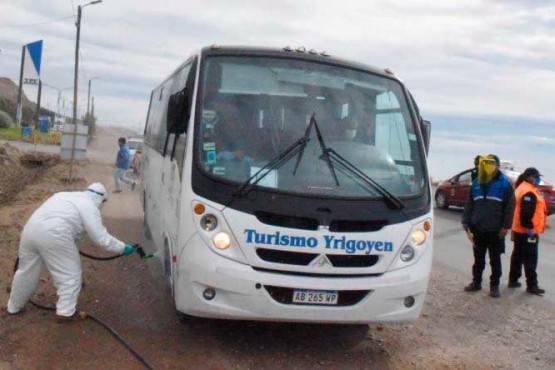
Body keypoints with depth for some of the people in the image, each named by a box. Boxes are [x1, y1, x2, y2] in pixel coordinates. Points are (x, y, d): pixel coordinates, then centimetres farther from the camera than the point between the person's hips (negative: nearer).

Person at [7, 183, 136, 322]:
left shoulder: (65, 195, 27)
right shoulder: (90, 207, 4)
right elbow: (102, 238, -1)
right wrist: (123, 248, 9)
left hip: (31, 228, 8)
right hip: (53, 235, -8)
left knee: (27, 270, 24)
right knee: (70, 273, 8)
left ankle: (14, 306, 39)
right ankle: (66, 312, 7)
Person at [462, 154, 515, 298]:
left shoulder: (504, 184, -7)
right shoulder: (476, 183, 5)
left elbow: (510, 207, -8)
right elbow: (469, 205, 7)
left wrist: (505, 227, -12)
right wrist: (466, 225, 1)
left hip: (495, 231, -4)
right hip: (478, 230, 4)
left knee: (495, 260, 9)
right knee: (478, 259, 14)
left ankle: (494, 286, 19)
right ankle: (476, 282, 26)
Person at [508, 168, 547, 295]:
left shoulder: (523, 188, 14)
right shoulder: (528, 192, -19)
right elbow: (526, 213, -25)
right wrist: (530, 228, -23)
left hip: (519, 230, 10)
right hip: (527, 231, -10)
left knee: (518, 256, 16)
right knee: (530, 259, -4)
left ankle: (513, 280, 22)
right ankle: (532, 286, 0)